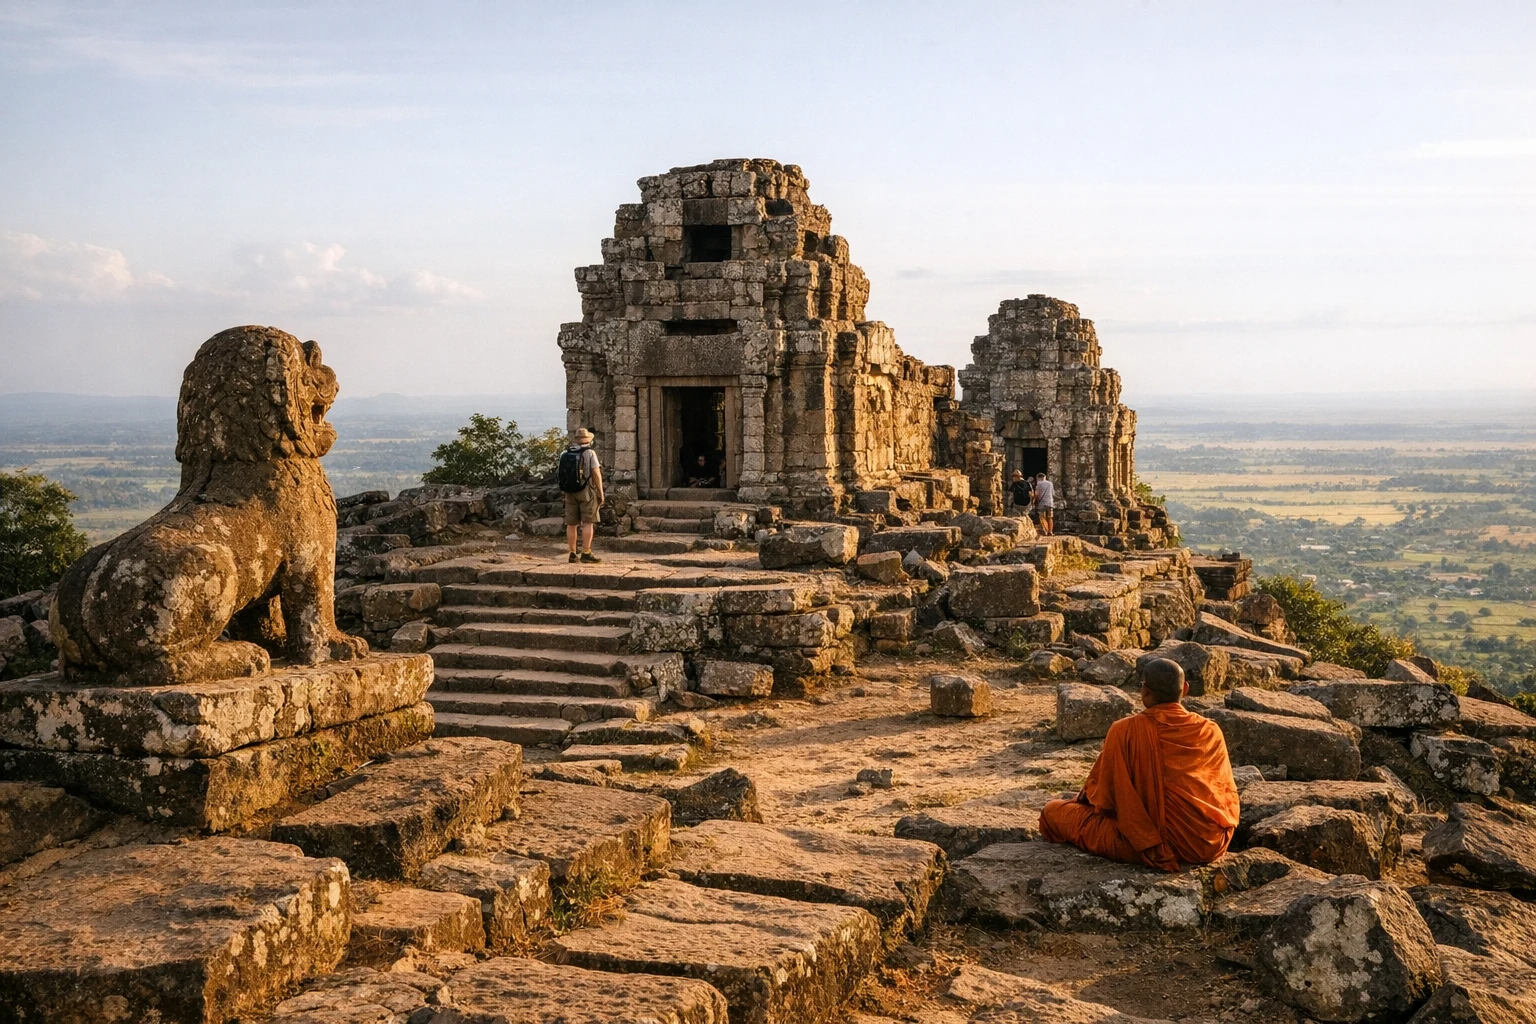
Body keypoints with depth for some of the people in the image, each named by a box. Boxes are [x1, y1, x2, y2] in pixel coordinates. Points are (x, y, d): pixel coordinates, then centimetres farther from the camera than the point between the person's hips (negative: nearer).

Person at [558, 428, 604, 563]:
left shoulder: (564, 454, 5)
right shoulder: (590, 453, -7)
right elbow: (596, 474, -11)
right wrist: (601, 493, -4)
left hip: (570, 492, 4)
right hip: (586, 491, -4)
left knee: (571, 523, 7)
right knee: (588, 523, -4)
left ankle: (573, 553, 8)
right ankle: (586, 553, -10)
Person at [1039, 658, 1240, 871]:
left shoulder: (1125, 731, -9)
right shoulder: (1211, 732, 2)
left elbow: (1102, 796, -1)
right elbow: (1228, 794, 14)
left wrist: (1083, 797, 22)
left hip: (1154, 848, -4)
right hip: (1213, 846, 5)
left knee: (1053, 812, 6)